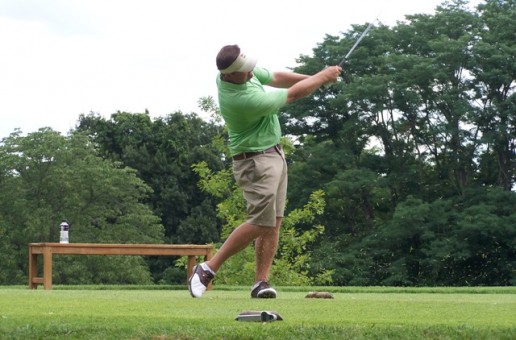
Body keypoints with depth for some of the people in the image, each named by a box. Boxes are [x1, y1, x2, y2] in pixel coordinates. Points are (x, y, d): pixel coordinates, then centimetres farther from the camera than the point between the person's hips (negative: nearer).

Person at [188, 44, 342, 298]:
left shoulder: (242, 72, -5)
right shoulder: (245, 100, -30)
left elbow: (276, 78, 11)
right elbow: (294, 94, -17)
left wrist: (315, 78, 1)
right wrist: (323, 77, -3)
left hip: (274, 154, 9)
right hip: (256, 161, -9)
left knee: (274, 222, 3)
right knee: (261, 223, -12)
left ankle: (261, 282, 2)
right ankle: (207, 269, -6)